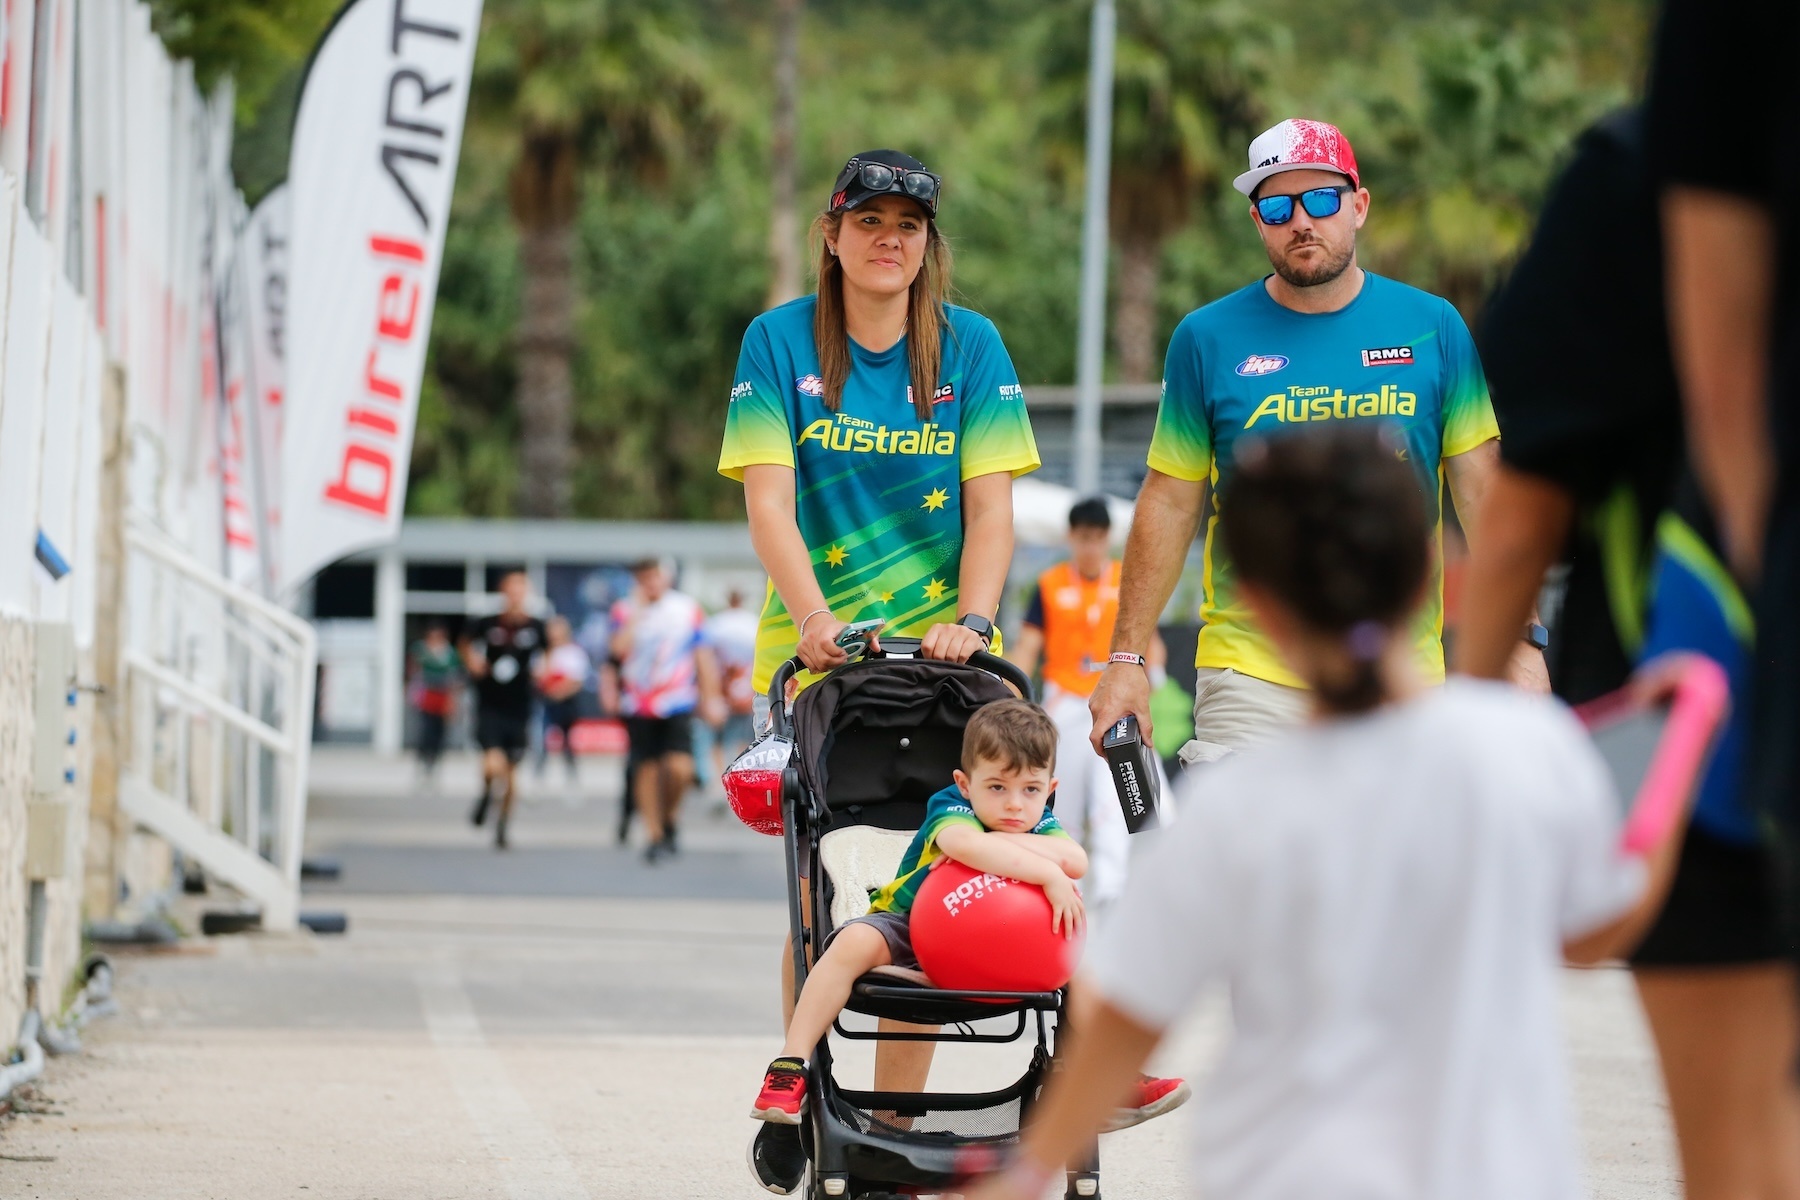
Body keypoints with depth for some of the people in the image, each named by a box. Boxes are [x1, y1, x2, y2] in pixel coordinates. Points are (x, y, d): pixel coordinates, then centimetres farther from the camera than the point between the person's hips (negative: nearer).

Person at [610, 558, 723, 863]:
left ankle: (668, 818, 9)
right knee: (646, 769, 3)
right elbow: (620, 648, -13)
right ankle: (654, 835, 13)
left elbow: (703, 657, 10)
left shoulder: (687, 608, 6)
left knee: (679, 768, -16)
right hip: (638, 708, 1)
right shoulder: (625, 611, 4)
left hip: (677, 704, -1)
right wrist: (639, 611, -13)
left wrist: (711, 700, 5)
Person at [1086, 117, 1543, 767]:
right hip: (1251, 675, -1)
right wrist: (1126, 658, 1)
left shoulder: (1433, 328, 5)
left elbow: (1483, 492, 4)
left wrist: (1520, 640, -4)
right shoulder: (1208, 338, 4)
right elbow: (1170, 504, 6)